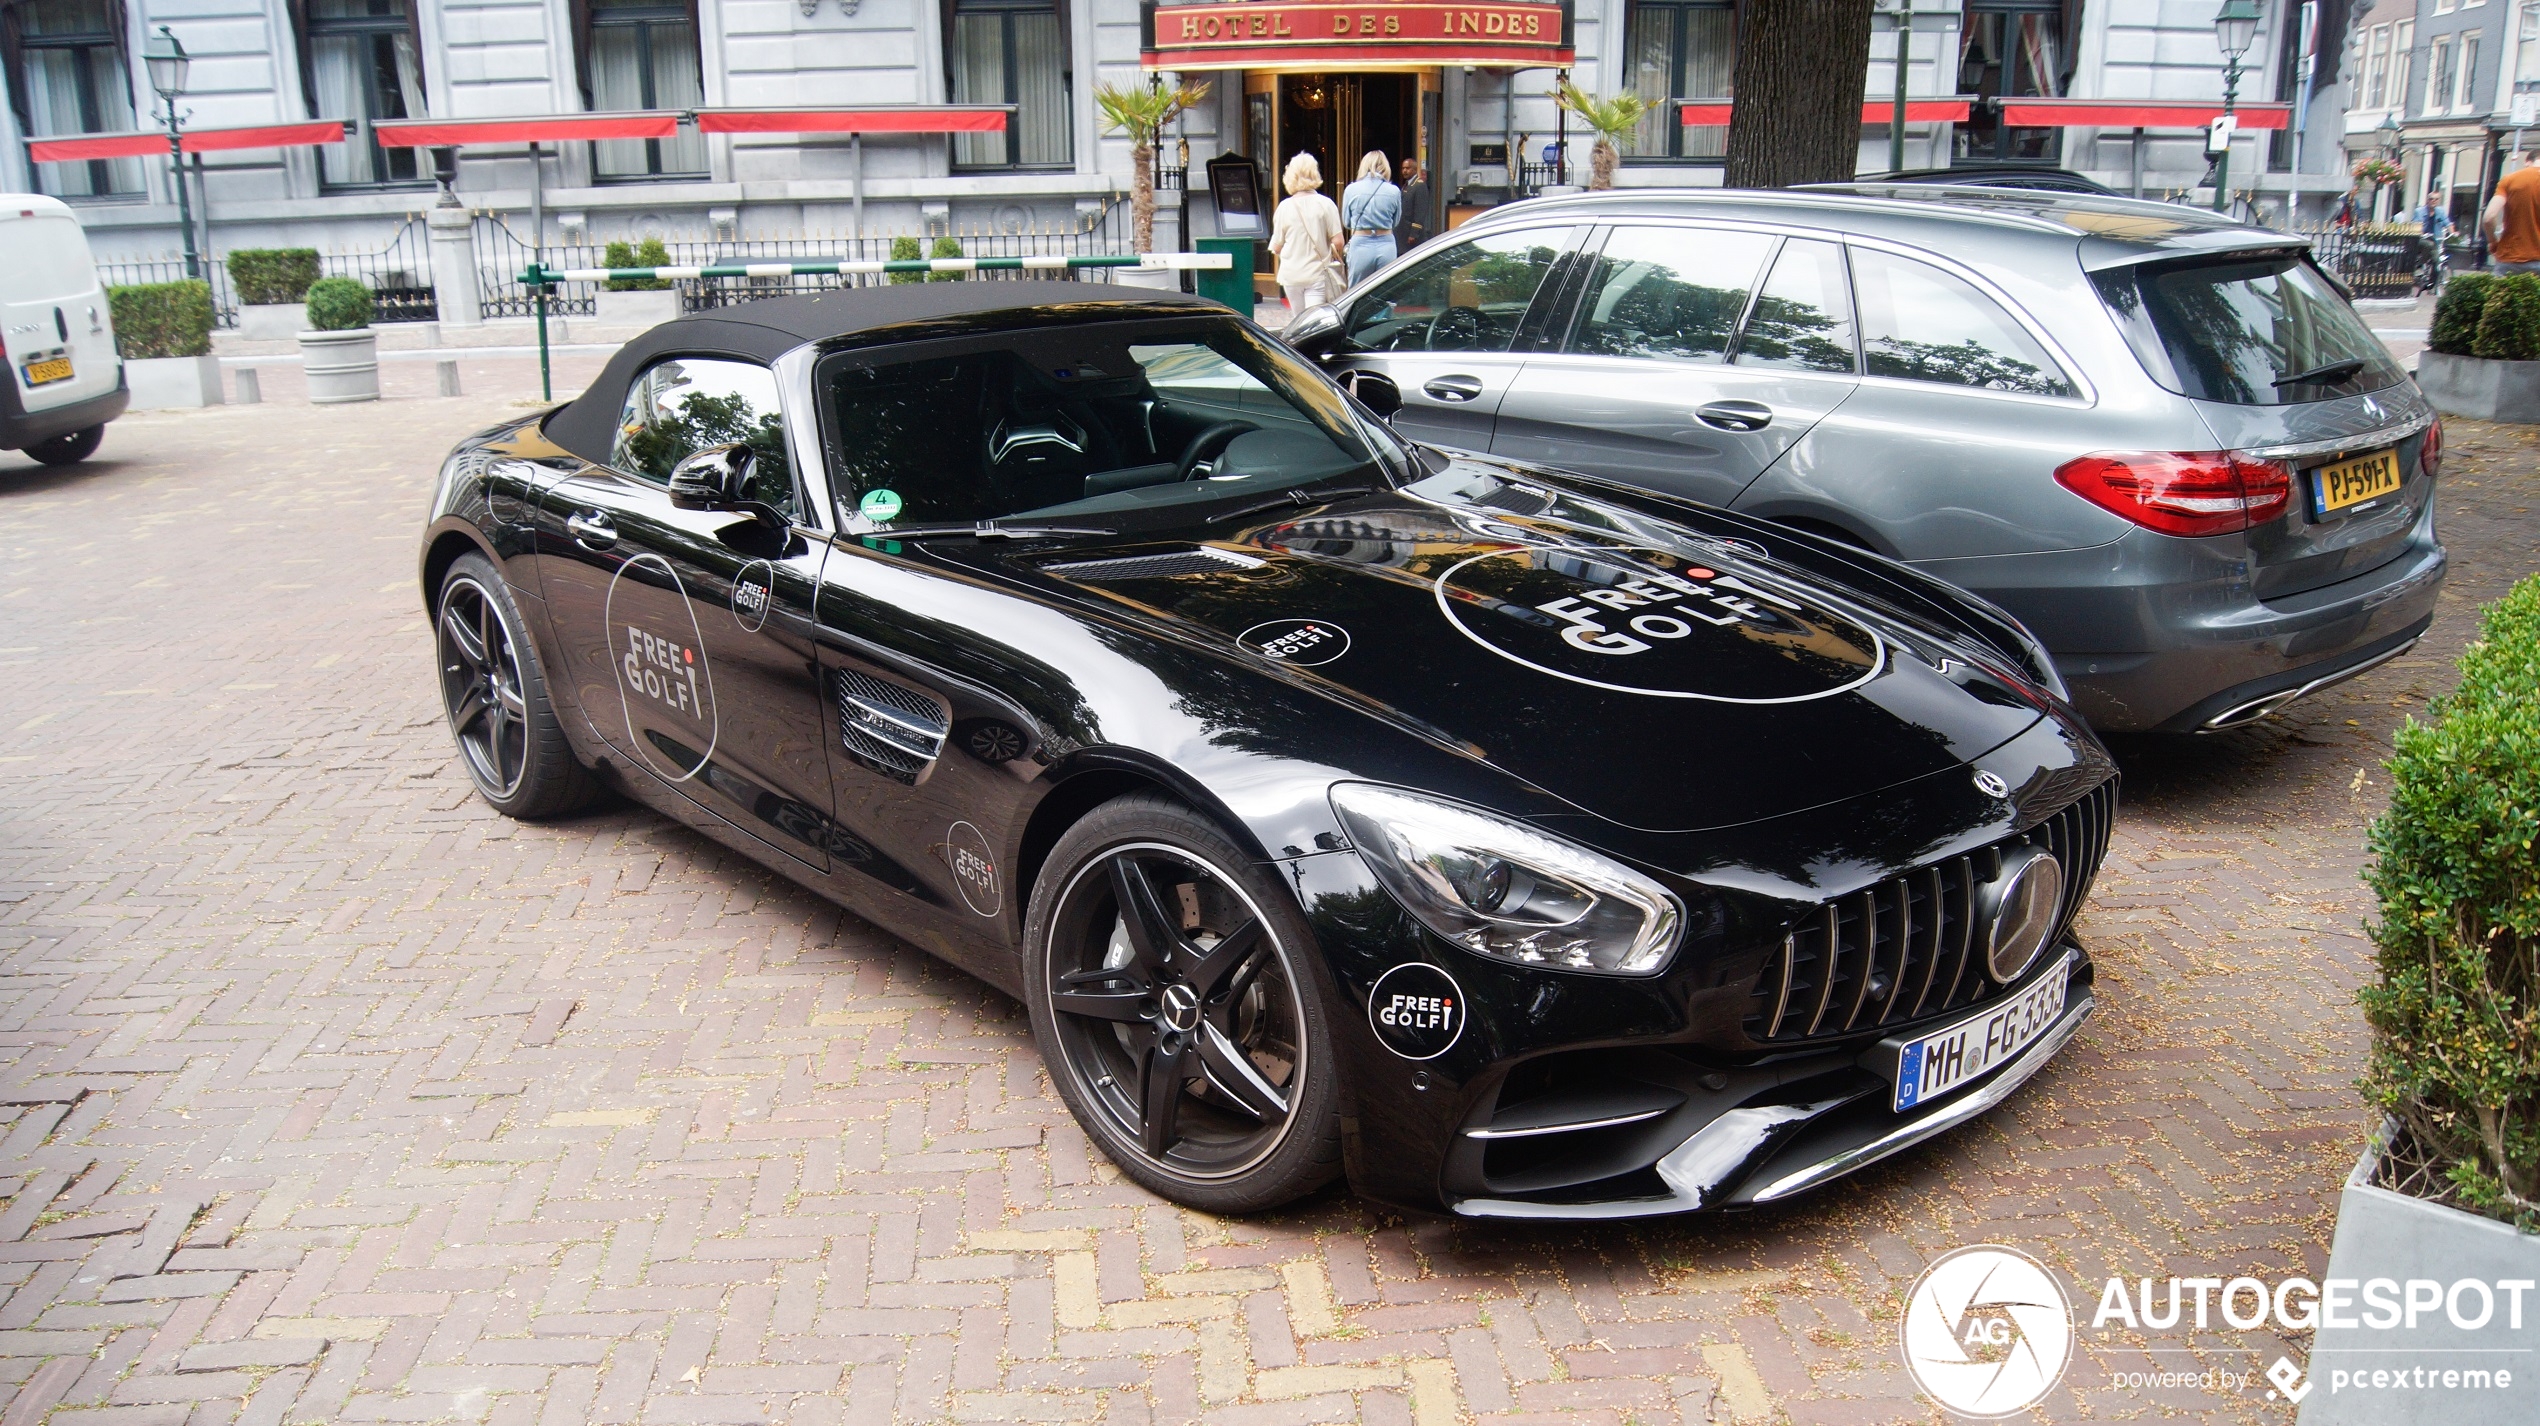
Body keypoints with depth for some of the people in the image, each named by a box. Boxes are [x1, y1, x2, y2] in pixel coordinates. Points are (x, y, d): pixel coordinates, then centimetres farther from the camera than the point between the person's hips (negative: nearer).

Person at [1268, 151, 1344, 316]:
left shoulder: (1284, 206, -3)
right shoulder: (1325, 204, -7)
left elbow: (1276, 248, 1)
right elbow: (1337, 242, -9)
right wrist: (1335, 258, 12)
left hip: (1291, 274, 2)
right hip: (1318, 273, -2)